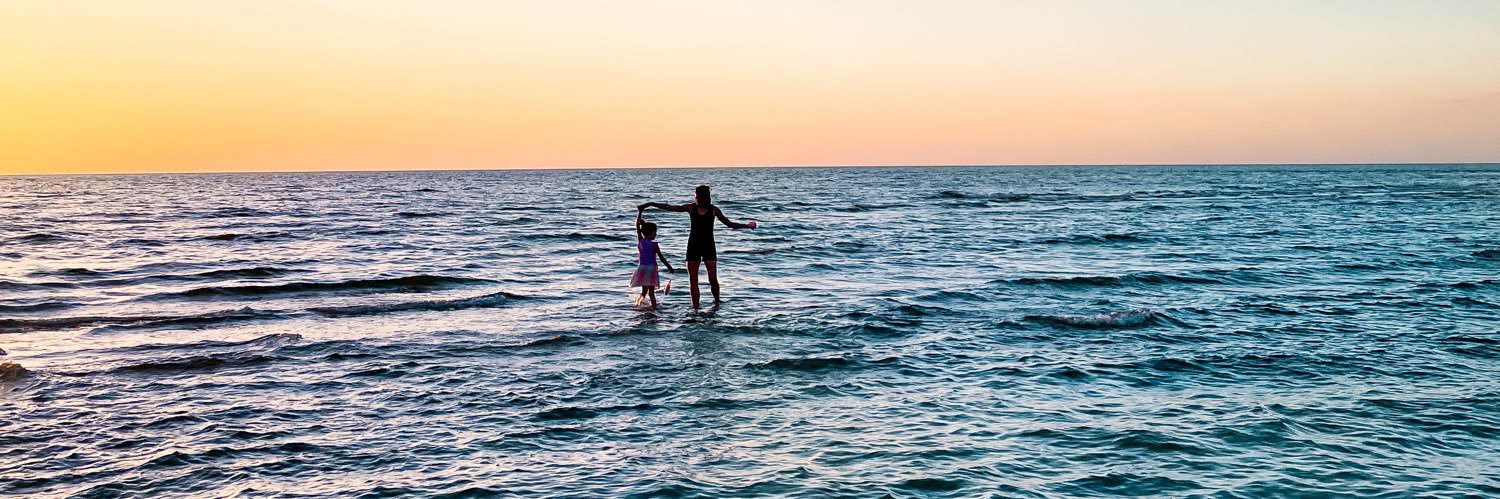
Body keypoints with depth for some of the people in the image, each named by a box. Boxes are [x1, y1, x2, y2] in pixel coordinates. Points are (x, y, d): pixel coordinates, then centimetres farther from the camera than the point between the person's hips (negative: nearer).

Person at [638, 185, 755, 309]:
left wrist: (746, 225, -1)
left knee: (713, 279, -7)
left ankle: (717, 302, 16)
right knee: (693, 280, -1)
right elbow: (669, 207, 0)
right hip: (693, 246, 2)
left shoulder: (714, 210, 0)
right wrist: (650, 204, -3)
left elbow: (729, 224, 7)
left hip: (709, 246, -2)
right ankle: (695, 306, 4)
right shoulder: (691, 208, 1)